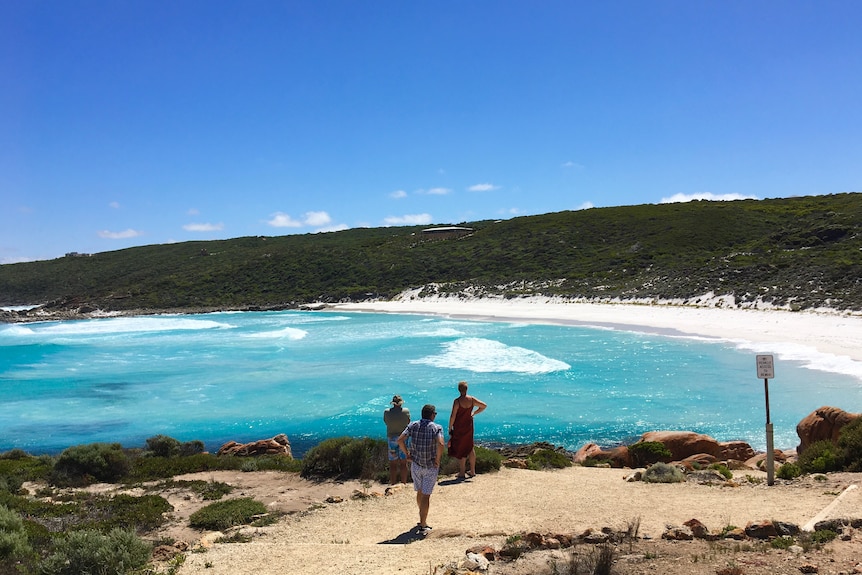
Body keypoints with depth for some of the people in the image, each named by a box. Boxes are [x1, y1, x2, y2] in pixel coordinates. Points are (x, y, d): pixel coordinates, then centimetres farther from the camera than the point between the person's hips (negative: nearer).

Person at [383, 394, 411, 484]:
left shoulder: (387, 412, -7)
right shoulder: (406, 411, -8)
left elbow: (386, 423, 5)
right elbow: (408, 423, 4)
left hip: (391, 438, 0)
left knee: (393, 464, 6)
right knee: (403, 463, 8)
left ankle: (393, 484, 9)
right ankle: (403, 484, 13)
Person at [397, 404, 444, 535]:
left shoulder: (413, 425, -1)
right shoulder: (436, 428, -12)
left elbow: (400, 440, -10)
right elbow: (440, 444, -29)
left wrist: (407, 454, 1)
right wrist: (438, 460, -15)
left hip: (416, 464, 4)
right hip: (431, 466, -4)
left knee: (420, 492, 21)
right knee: (426, 495, 2)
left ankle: (423, 519, 37)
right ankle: (423, 526, 1)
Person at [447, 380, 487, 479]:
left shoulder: (457, 401, -18)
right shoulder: (472, 399, -4)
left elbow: (453, 416, -17)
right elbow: (484, 406, 5)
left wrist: (450, 428, -6)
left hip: (459, 427, -5)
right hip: (469, 426, 5)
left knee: (460, 450, 5)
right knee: (470, 448, 18)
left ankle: (462, 473, 10)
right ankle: (472, 471, 26)